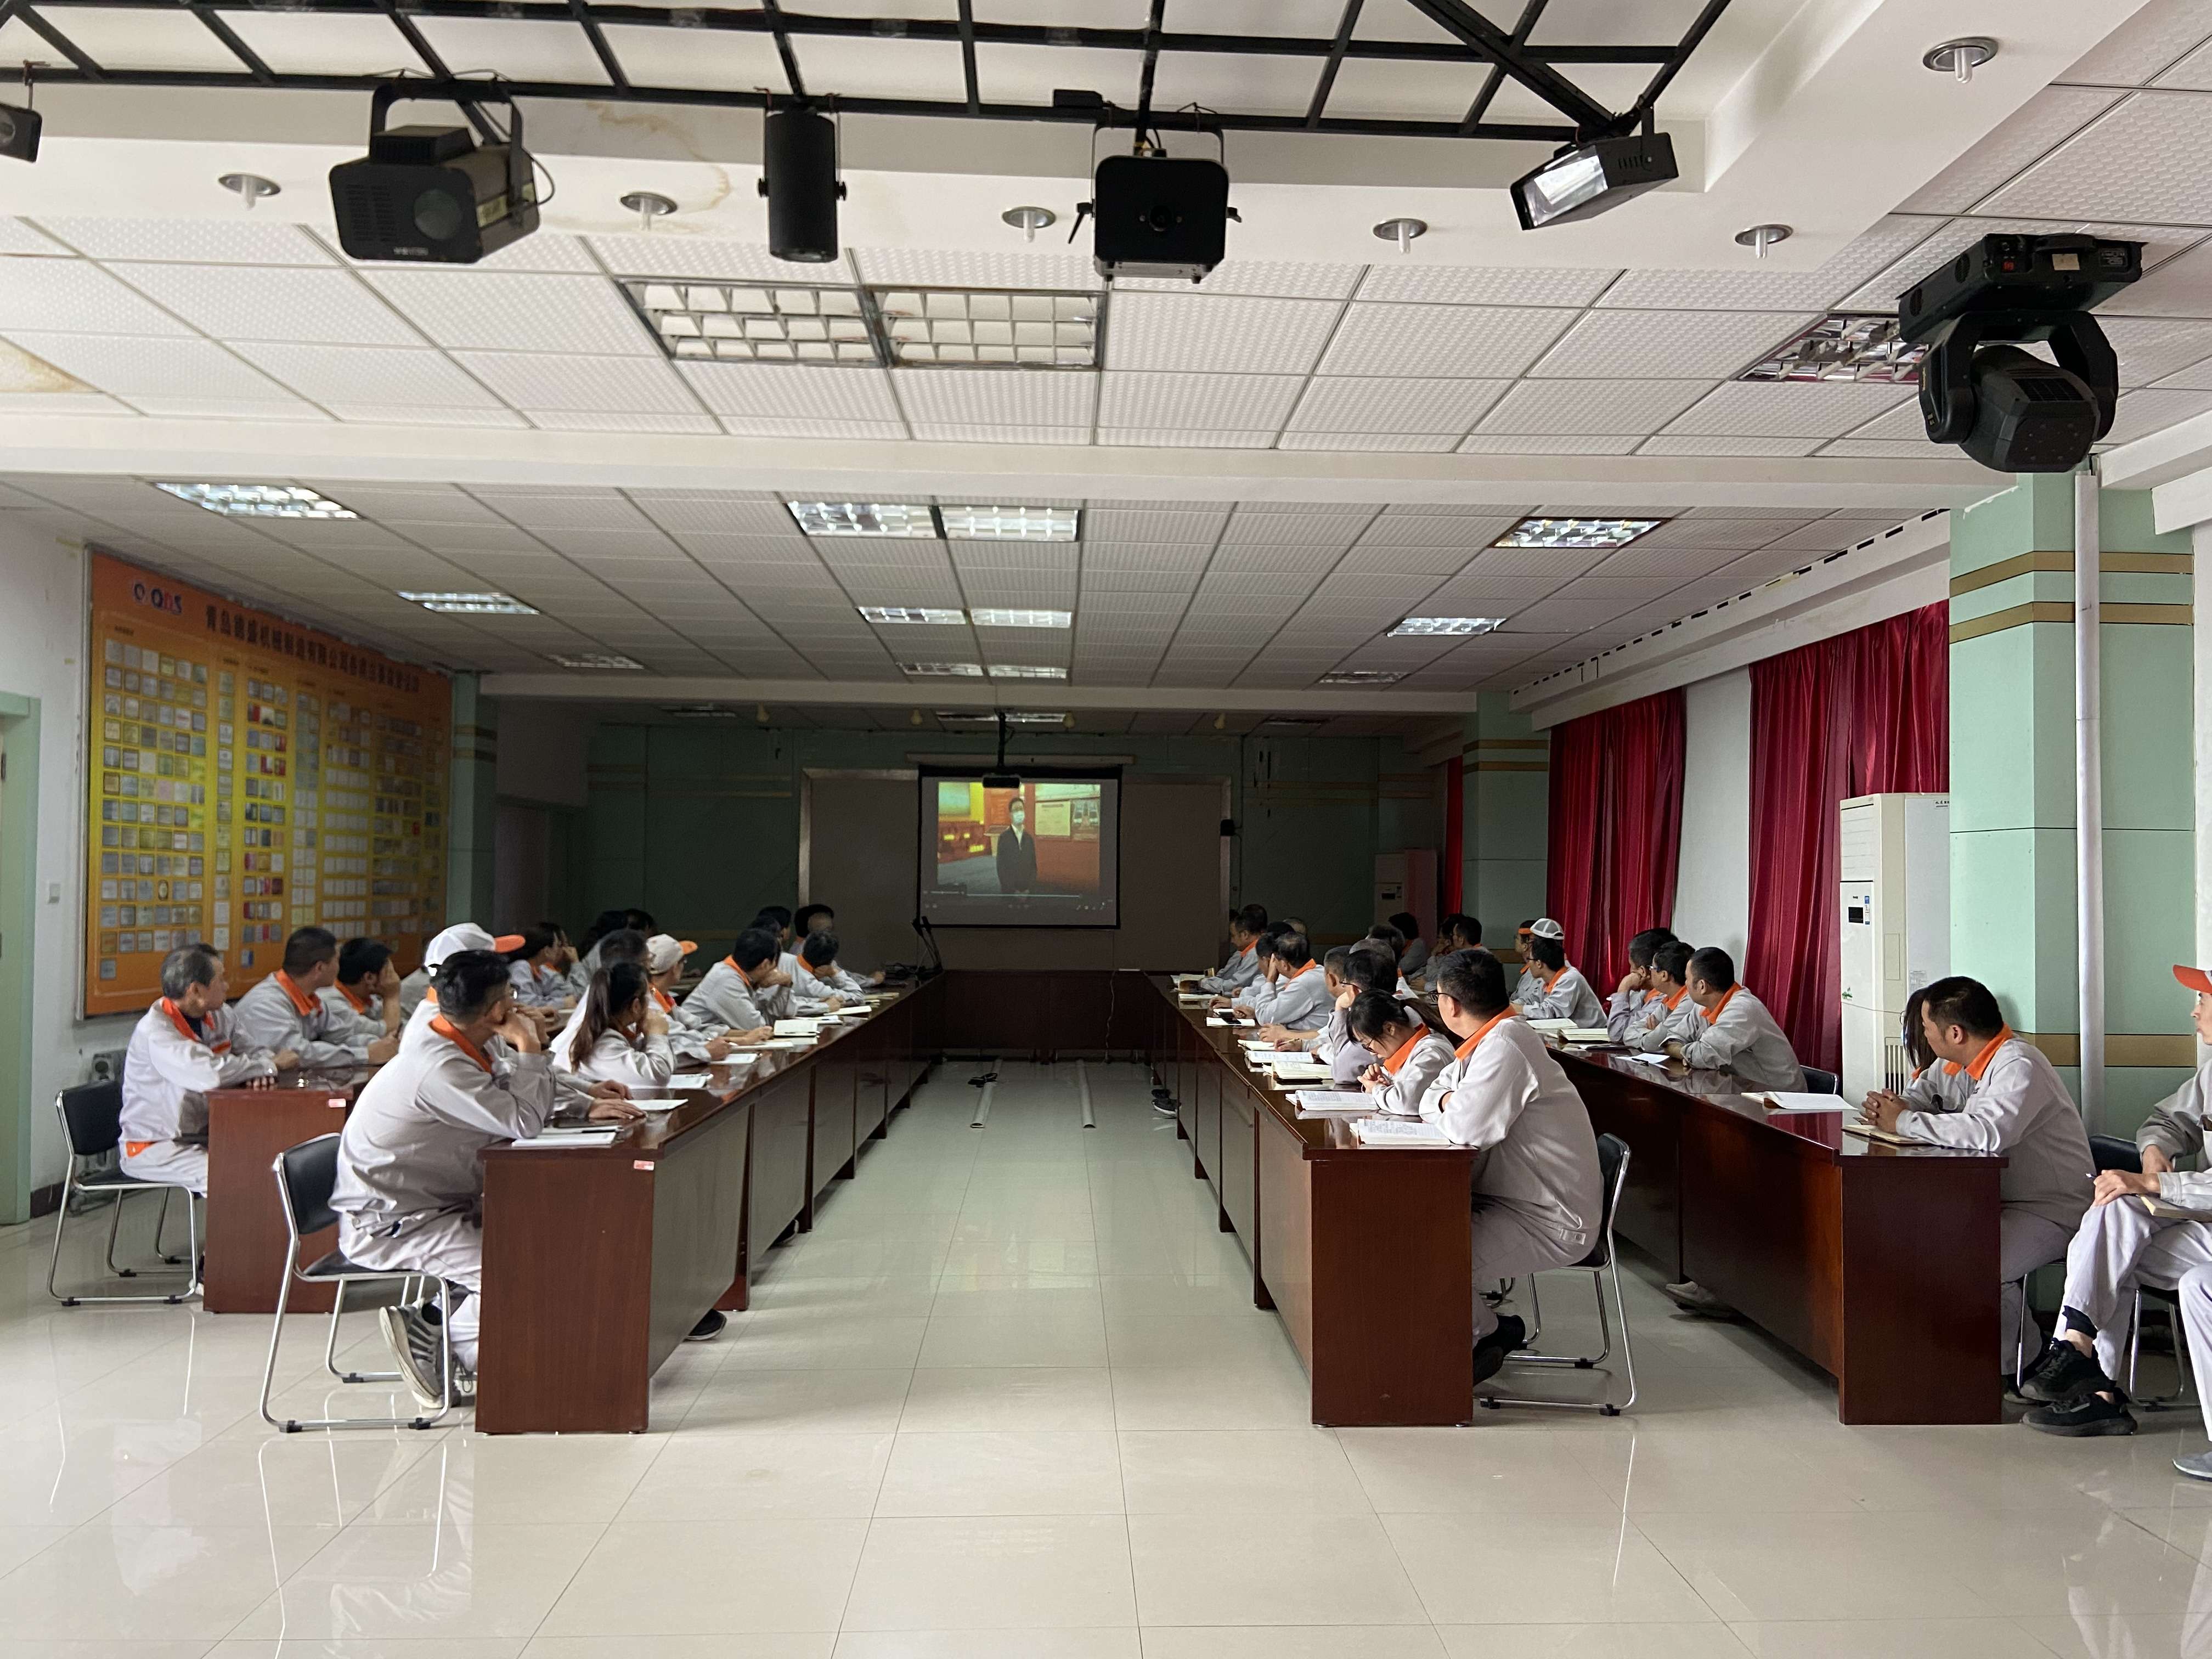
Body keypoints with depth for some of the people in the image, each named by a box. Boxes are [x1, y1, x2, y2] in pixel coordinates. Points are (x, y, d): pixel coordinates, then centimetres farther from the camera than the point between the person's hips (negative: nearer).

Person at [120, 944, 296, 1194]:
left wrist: (261, 1068, -15)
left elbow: (255, 1050, 11)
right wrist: (272, 1066, -20)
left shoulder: (219, 1016, 3)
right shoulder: (155, 1032, -22)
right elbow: (211, 1074, -35)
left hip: (205, 1135, 7)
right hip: (154, 1147, -7)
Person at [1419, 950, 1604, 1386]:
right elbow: (1430, 1098, 15)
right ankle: (1481, 1324, 14)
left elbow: (1469, 1128, -30)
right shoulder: (1488, 1040, 8)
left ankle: (1488, 1334, 5)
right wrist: (1450, 1102, -8)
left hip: (1552, 1221, -10)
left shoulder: (1506, 1044, -22)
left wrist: (1450, 1106, -8)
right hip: (1515, 1200, 10)